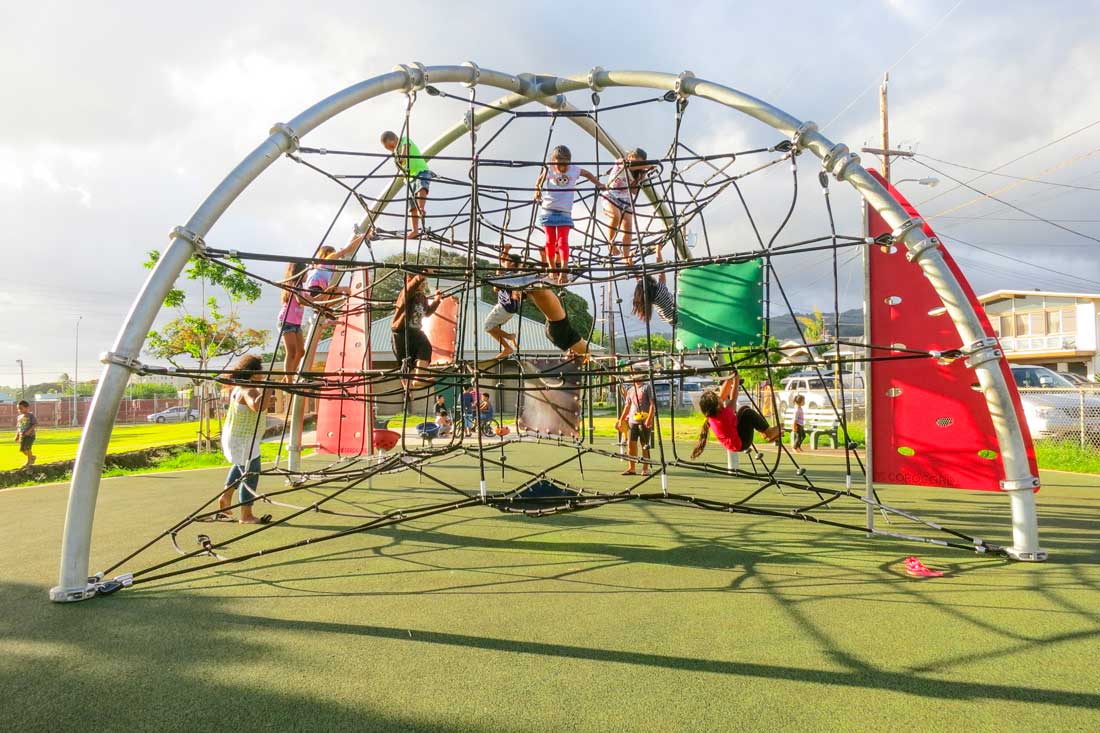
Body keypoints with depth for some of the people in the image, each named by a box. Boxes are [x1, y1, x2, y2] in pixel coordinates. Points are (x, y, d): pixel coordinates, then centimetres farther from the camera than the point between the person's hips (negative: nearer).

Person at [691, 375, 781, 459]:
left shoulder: (711, 415, -9)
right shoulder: (725, 414, -30)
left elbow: (722, 396, -1)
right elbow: (733, 398, -19)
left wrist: (729, 379, -2)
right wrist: (736, 381, -8)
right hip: (740, 444, -9)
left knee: (745, 409, 12)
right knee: (748, 413, -16)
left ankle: (766, 433, 17)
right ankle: (768, 432, 3)